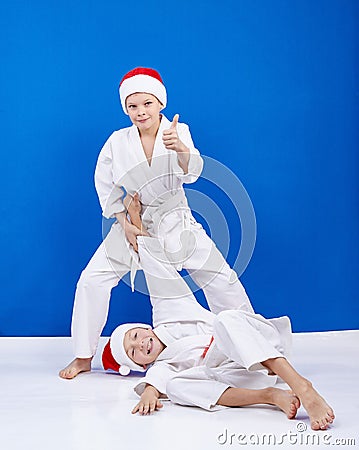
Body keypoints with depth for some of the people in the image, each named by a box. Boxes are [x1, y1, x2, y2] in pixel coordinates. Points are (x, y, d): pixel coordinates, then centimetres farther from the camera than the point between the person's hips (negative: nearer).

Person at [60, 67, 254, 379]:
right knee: (91, 281, -5)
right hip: (134, 223, 1)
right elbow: (106, 188, 2)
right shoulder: (117, 142, -11)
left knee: (222, 279, -2)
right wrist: (125, 223, -7)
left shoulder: (178, 132, -13)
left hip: (176, 224, -1)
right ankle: (84, 357, 13)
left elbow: (191, 174, -29)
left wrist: (180, 149, -51)